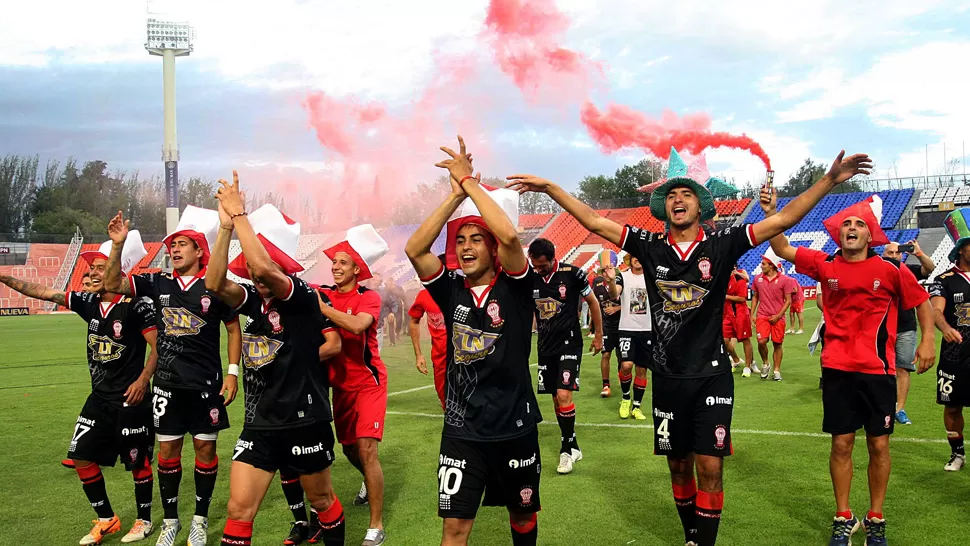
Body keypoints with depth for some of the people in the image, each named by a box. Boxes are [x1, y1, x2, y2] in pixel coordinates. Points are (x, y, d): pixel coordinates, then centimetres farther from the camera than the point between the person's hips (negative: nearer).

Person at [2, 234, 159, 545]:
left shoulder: (137, 307, -15)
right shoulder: (88, 302, 4)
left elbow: (159, 347, -13)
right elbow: (42, 292, 6)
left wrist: (143, 379, -21)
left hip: (130, 400, -7)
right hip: (99, 398, 7)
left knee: (138, 461, 5)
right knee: (82, 458, 8)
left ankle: (144, 520, 25)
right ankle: (106, 520, 25)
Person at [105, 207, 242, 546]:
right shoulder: (158, 283, 5)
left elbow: (233, 329, 1)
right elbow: (112, 284, 1)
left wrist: (232, 371, -6)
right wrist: (118, 245, -12)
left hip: (206, 384, -3)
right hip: (167, 383, 3)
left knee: (205, 446, 4)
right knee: (168, 448, 7)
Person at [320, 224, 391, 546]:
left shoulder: (368, 298, -12)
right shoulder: (326, 296, 2)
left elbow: (357, 325, -32)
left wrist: (320, 307, -34)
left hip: (368, 382, -5)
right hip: (341, 384, 5)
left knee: (366, 449, -14)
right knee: (349, 448, 17)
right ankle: (370, 483, 51)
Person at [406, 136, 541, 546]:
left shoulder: (515, 288, -8)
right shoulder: (452, 289, 0)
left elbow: (509, 236, -27)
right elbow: (414, 249, -14)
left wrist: (469, 181, -18)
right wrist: (456, 193, -16)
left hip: (513, 426, -1)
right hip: (461, 428, 2)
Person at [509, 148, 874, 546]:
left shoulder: (722, 245, -5)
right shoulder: (650, 246, 0)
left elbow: (783, 219, -9)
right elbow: (594, 221, 0)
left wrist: (830, 180, -17)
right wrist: (549, 188, -2)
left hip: (711, 376, -2)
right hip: (668, 377, 2)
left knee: (709, 466, -4)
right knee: (678, 464, 13)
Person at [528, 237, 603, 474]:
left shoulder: (572, 274, -11)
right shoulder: (530, 279, 0)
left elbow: (593, 302, 1)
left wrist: (598, 335, 5)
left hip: (569, 343, -5)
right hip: (546, 346, 5)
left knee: (564, 394, -16)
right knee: (555, 398, 8)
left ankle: (566, 449, 0)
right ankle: (572, 447, 21)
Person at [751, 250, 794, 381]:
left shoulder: (784, 279, -5)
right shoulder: (758, 278, 6)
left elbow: (788, 300, -3)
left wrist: (778, 315, -10)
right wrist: (752, 314, 9)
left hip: (778, 318, -2)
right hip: (762, 316, 2)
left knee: (777, 344, 4)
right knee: (762, 341, -14)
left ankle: (777, 370, 16)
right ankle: (765, 364, 11)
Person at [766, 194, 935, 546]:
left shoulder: (892, 271, -4)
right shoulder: (825, 265, -1)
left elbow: (921, 301, 9)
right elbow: (782, 249, -4)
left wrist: (927, 340, -1)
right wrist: (771, 213, -17)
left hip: (878, 371, 0)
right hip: (837, 370, 1)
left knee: (879, 445, 7)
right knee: (841, 444, 6)